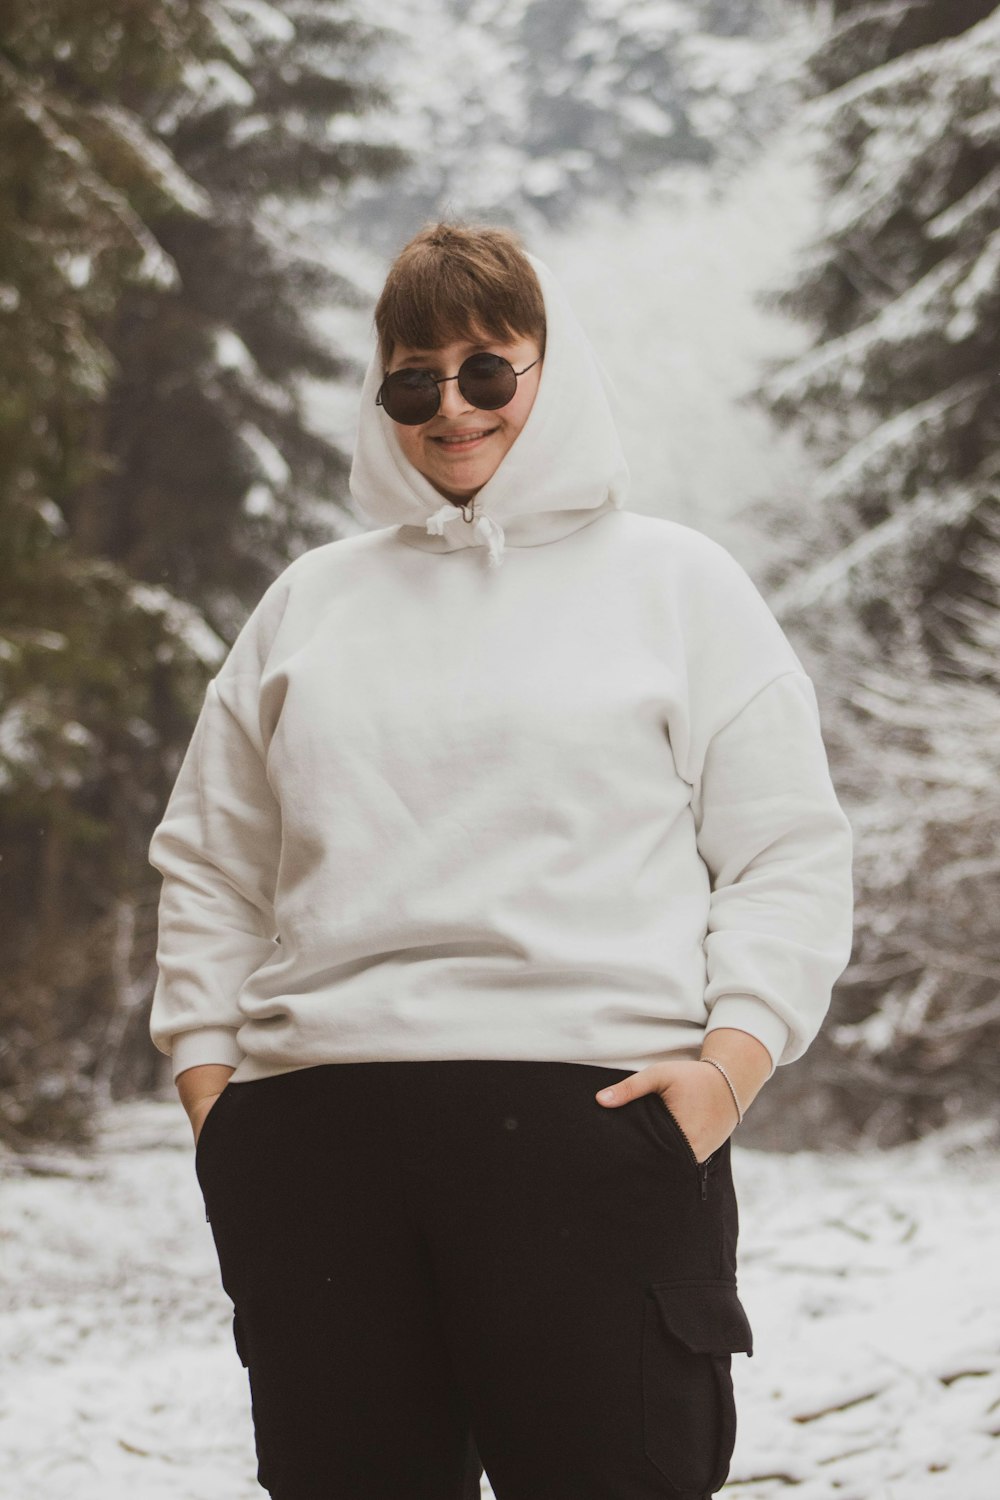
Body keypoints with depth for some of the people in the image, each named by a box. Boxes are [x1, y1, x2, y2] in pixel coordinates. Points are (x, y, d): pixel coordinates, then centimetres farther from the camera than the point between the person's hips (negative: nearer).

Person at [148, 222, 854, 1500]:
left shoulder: (676, 582, 12)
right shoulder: (309, 603, 21)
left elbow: (788, 857, 5)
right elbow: (209, 867, 22)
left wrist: (731, 1062, -9)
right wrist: (208, 1085, 9)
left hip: (593, 1121, -3)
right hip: (315, 1134, 3)